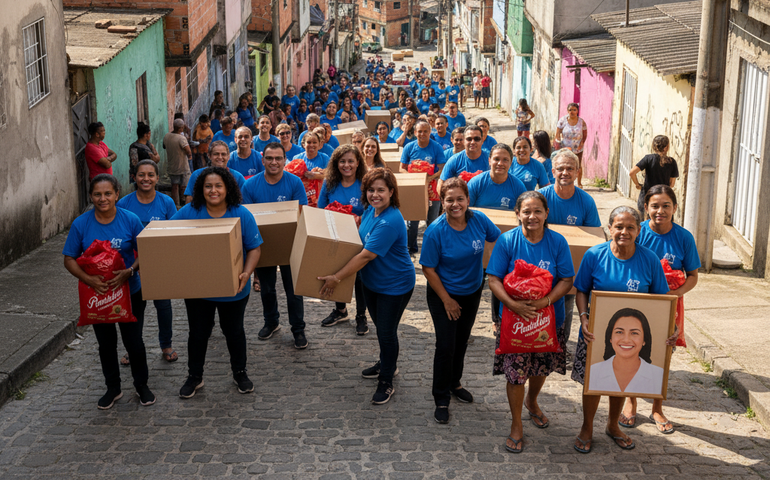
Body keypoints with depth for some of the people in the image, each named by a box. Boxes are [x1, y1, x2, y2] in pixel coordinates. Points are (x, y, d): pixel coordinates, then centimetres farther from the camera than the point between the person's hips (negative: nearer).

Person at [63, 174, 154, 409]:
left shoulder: (131, 220, -11)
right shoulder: (81, 224, -9)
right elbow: (70, 259, -5)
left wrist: (129, 271, -24)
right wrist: (88, 279, -22)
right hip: (97, 294, 1)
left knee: (133, 341, 6)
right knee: (106, 344, 15)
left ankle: (142, 385, 28)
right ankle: (113, 388, 33)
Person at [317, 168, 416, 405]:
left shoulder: (390, 222, -32)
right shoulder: (370, 210, -4)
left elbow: (366, 256, -32)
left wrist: (337, 277, -27)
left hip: (394, 286, -9)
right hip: (372, 281, 9)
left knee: (387, 332, 3)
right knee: (380, 326, 24)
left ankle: (386, 381, 21)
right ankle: (387, 364, 47)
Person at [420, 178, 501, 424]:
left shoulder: (479, 220, -14)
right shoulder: (435, 231, -23)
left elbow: (499, 240, 3)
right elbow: (428, 268, -17)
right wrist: (447, 300, -14)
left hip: (472, 292, 4)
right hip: (444, 295, -4)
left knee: (461, 341, 20)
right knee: (446, 346, -4)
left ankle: (454, 383, 43)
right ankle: (441, 399, 13)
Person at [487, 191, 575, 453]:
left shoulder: (557, 242, -7)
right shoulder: (507, 241, -10)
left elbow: (567, 280, -6)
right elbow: (494, 279, -10)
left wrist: (546, 300, -23)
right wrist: (513, 304, -25)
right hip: (515, 317, -2)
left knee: (542, 366, 19)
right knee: (515, 371, -1)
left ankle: (531, 401, 51)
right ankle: (517, 425, 18)